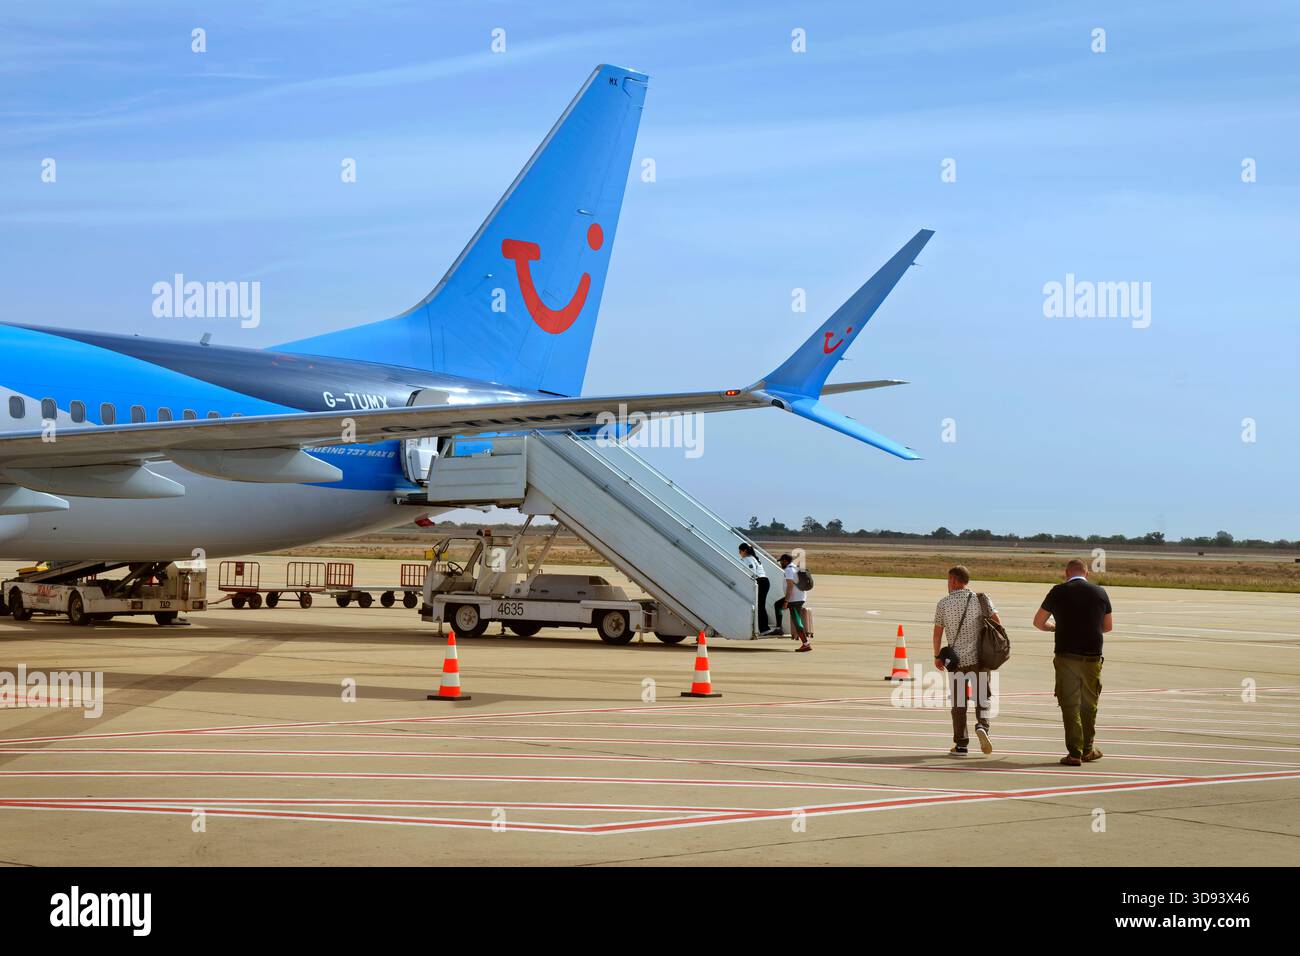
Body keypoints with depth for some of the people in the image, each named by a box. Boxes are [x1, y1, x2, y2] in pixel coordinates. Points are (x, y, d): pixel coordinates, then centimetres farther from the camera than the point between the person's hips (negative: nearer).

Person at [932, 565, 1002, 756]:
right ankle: (982, 726, -17)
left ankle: (961, 744, 8)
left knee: (959, 702, 8)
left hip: (956, 660, 0)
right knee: (982, 697, 10)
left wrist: (937, 656, 14)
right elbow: (997, 622, -5)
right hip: (979, 657, 0)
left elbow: (937, 633, 2)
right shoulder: (979, 599, 1)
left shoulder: (943, 603, -1)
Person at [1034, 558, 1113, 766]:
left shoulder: (1058, 592, -2)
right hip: (1092, 656, 2)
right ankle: (1087, 750, 24)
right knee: (1089, 704, 16)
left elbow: (1038, 622, 5)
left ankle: (1074, 753, -1)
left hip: (1066, 656, -2)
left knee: (1069, 705, 3)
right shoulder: (1100, 592, 3)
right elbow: (1108, 626, 14)